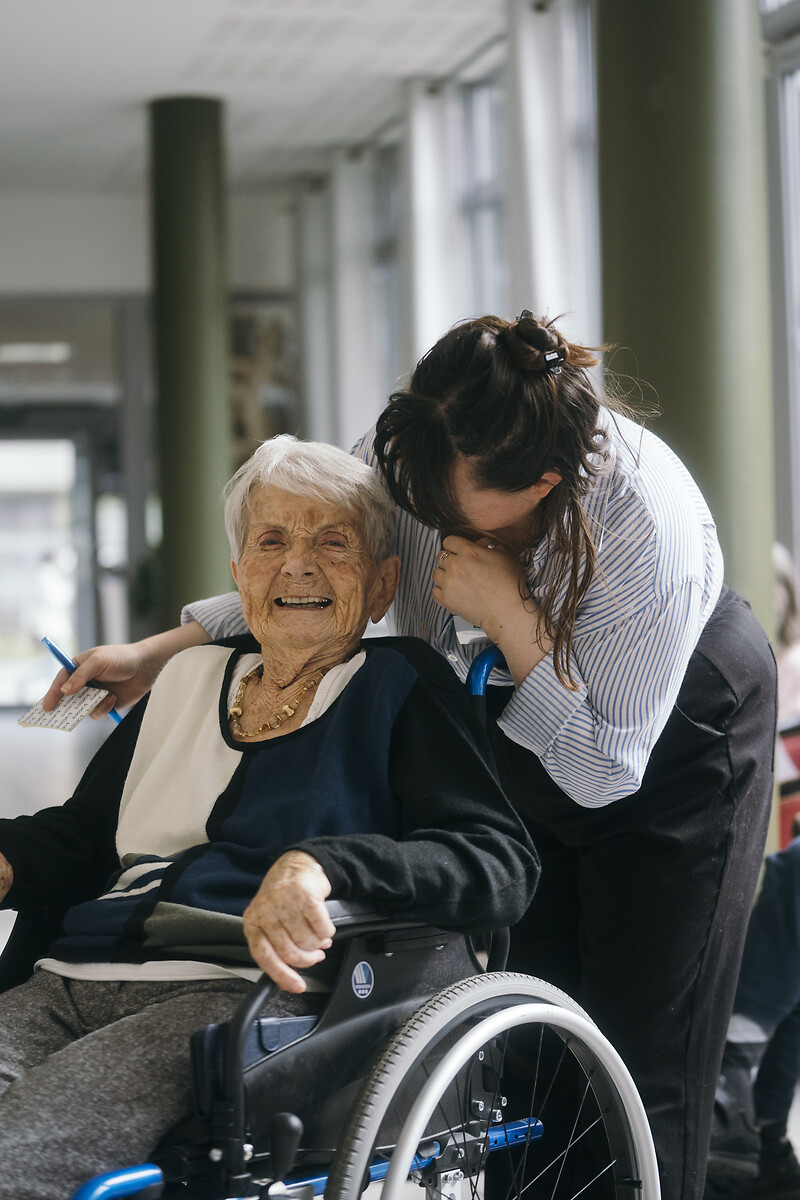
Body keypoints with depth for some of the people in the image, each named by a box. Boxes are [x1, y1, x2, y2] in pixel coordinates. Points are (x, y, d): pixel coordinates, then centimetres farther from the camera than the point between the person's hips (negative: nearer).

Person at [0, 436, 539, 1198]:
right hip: (73, 985, 6)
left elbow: (502, 865, -6)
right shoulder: (190, 678, 25)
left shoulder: (400, 686, 8)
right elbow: (77, 838, 33)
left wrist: (324, 865, -22)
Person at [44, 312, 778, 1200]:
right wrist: (159, 651, -11)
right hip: (518, 725, 5)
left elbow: (605, 770, -28)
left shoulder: (647, 526, -38)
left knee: (644, 1056, -7)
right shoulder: (407, 452, -24)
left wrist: (509, 616, -38)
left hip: (675, 737, -5)